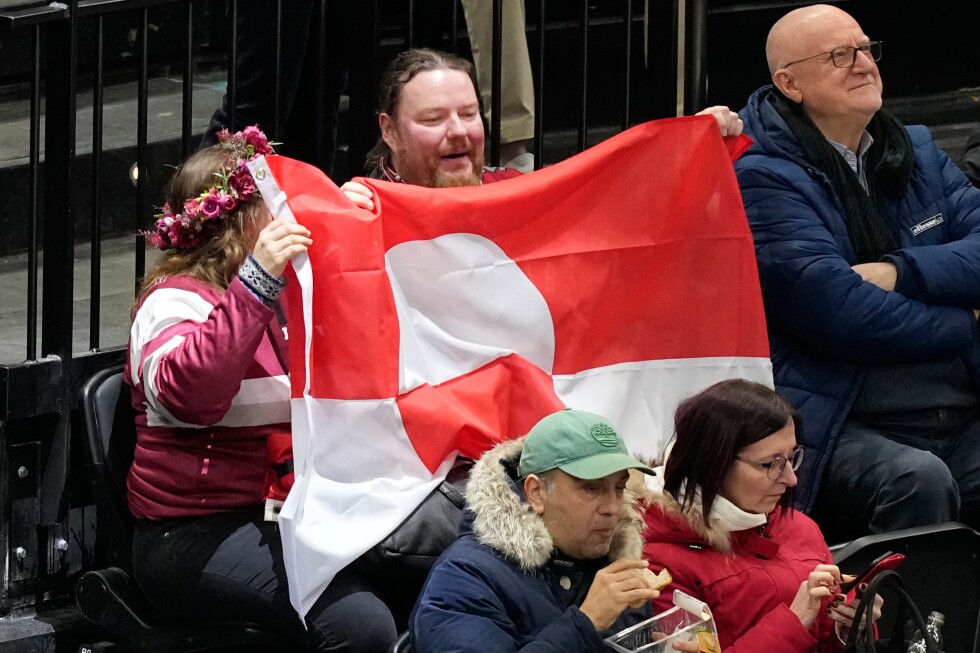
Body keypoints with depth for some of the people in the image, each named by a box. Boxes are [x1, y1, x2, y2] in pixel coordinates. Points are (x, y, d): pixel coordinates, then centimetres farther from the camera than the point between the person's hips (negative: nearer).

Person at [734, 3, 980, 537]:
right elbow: (837, 313, -14)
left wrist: (899, 273, -9)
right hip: (840, 428, -6)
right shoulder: (764, 180, -4)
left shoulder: (917, 153, 20)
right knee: (918, 480, -35)